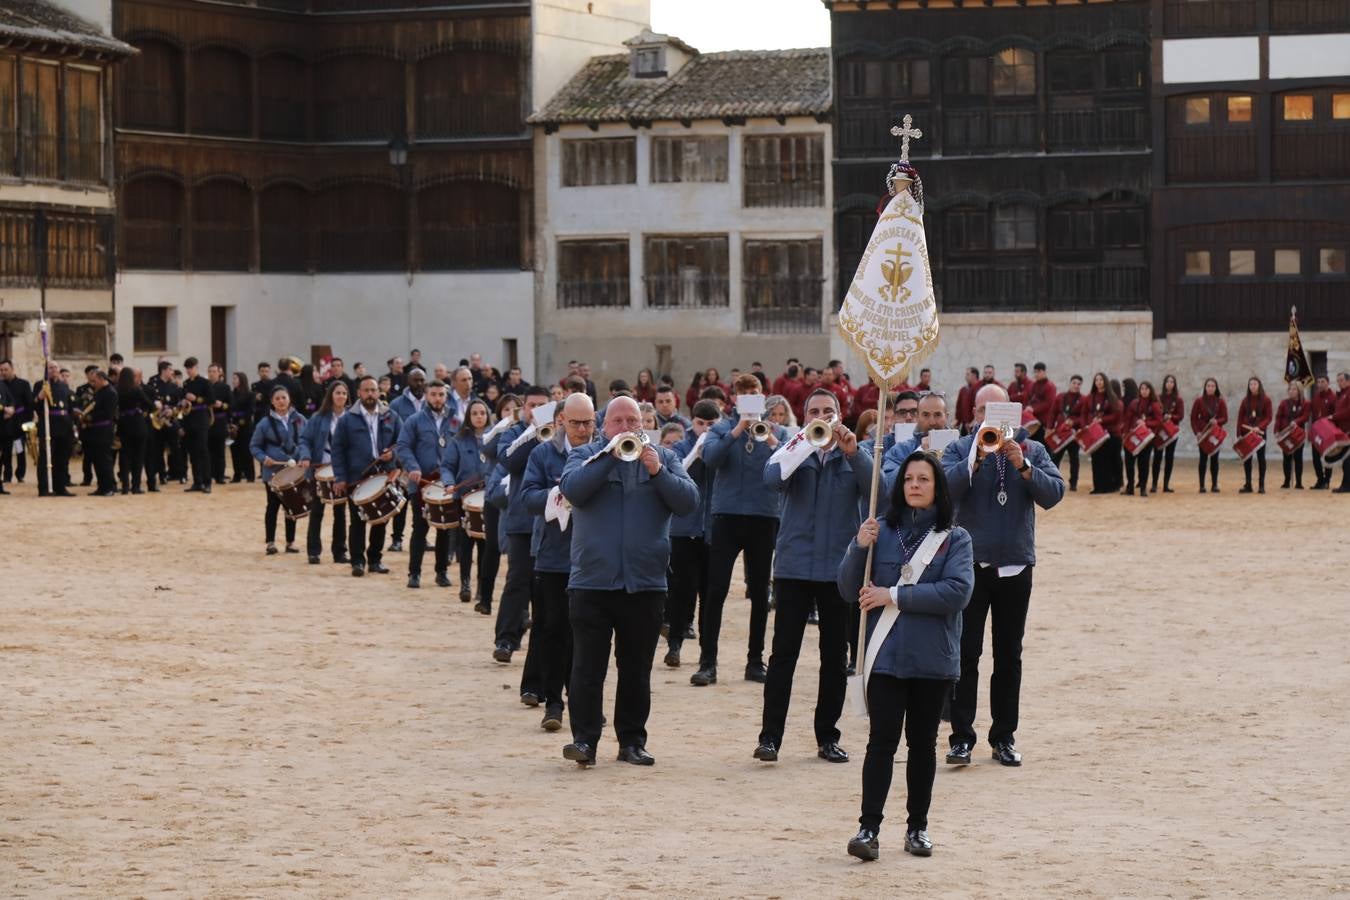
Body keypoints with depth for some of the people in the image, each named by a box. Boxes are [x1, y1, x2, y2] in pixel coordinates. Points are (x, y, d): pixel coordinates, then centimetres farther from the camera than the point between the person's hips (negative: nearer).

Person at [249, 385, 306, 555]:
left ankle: (290, 542, 16)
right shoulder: (266, 423, -4)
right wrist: (263, 458, -16)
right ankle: (270, 542, 7)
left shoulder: (300, 420, 2)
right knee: (273, 506, 2)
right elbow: (254, 446, 2)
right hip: (273, 472, -2)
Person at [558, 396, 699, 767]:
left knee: (636, 670, 8)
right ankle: (584, 740, -5)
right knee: (588, 666, -6)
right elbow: (572, 489, -13)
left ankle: (632, 741, 14)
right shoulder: (585, 455, 7)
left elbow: (688, 501, -3)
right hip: (592, 580, -2)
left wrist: (657, 471, -15)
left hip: (645, 583, 2)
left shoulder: (664, 458, 10)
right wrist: (610, 454, -14)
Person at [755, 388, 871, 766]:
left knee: (835, 656, 6)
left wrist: (852, 451, -22)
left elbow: (876, 490, -10)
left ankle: (828, 736, 15)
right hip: (793, 565, -1)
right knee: (783, 652, -4)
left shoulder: (856, 456, 8)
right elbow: (772, 479, -15)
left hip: (839, 567, 2)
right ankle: (770, 736, -3)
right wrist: (806, 445, -28)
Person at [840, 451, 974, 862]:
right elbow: (849, 590, 3)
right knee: (882, 741, -7)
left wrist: (895, 595, -16)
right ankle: (868, 828, -10)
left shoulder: (955, 538, 0)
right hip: (885, 655, 0)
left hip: (933, 659, 0)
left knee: (923, 742, 10)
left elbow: (958, 592, -14)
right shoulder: (882, 532, 4)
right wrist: (859, 548, -15)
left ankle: (918, 827, 19)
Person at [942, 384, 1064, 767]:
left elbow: (1054, 493, -6)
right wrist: (976, 459, -23)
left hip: (1016, 564, 2)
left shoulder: (1031, 450, 6)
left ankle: (1004, 736, 15)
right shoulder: (960, 449, 1)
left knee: (1009, 655, 8)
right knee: (965, 652, -5)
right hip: (971, 563, -2)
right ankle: (961, 736, -3)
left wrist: (1023, 466, -18)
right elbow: (945, 488, -15)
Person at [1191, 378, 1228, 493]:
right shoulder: (1199, 401, 0)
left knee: (1214, 458, 2)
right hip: (1203, 433, -1)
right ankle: (1201, 485, 0)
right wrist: (1197, 432, -11)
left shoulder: (1220, 401, 3)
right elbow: (1193, 418, 1)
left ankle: (1214, 485, 7)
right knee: (1203, 458, -3)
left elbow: (1225, 418, 1)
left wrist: (1217, 421, -21)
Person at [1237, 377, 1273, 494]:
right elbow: (1240, 417, 5)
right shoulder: (1246, 400, 6)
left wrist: (1259, 427, -21)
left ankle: (1261, 485, 6)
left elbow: (1268, 417, -5)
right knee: (1247, 458, 3)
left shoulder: (1265, 400, -2)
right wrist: (1238, 433, -2)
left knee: (1261, 457, 2)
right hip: (1246, 432, 3)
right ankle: (1248, 485, 8)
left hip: (1260, 432, -3)